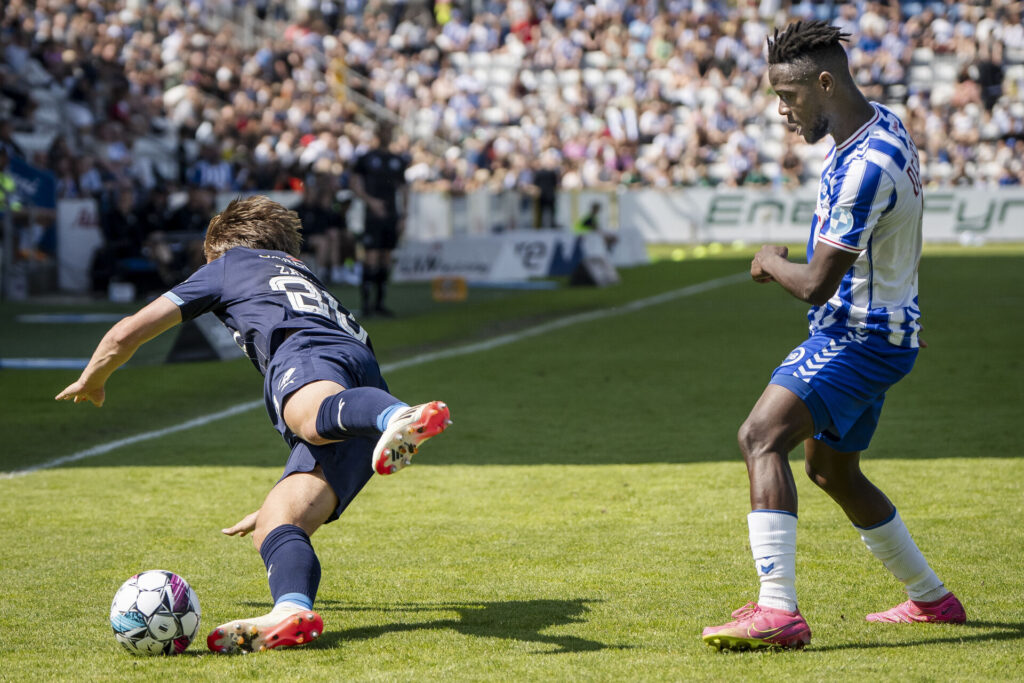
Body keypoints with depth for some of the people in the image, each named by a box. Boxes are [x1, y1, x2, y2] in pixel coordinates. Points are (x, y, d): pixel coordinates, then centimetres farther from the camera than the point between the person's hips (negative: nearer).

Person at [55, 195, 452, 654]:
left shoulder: (229, 264, 31)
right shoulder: (312, 283, 49)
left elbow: (127, 333, 30)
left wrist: (92, 381, 51)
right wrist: (272, 510, 61)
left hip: (306, 354, -6)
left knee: (314, 417, -40)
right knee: (274, 528, -3)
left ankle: (400, 419, -75)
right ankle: (291, 612, -36)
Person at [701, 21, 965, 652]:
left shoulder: (865, 167, -26)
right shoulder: (883, 125, 7)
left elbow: (815, 285, -25)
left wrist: (770, 262, -5)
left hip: (861, 334, -11)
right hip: (871, 330, 11)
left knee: (762, 436, -23)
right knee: (832, 469, 23)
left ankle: (778, 611, -34)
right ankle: (932, 598, 35)